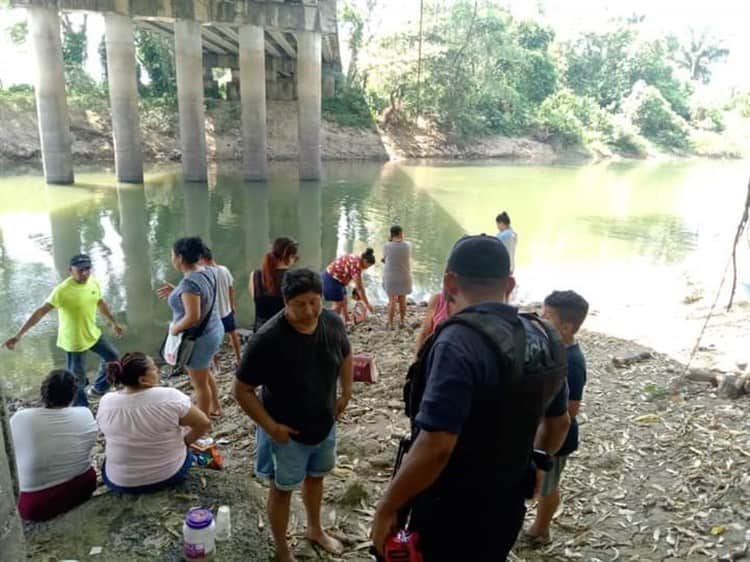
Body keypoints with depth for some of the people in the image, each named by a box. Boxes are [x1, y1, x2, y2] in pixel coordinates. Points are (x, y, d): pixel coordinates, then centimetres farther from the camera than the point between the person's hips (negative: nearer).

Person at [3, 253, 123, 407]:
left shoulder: (94, 283, -8)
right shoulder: (62, 291, -27)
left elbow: (101, 303, 10)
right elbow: (40, 312, -27)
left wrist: (113, 322, 20)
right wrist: (19, 335, -31)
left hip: (93, 334, 7)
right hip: (73, 342, -7)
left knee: (112, 357, 21)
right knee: (77, 379, 4)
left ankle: (98, 389, 42)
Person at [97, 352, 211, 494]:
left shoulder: (106, 402, -12)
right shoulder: (170, 397, -23)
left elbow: (111, 437, 6)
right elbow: (204, 424, -14)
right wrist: (185, 441, 4)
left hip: (120, 483, 2)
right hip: (171, 475, -1)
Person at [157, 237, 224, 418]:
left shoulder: (189, 282, -28)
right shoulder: (207, 271, -2)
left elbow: (192, 317, -32)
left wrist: (174, 328, -15)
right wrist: (176, 292, 5)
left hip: (199, 338, -9)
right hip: (213, 330, 9)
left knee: (200, 383, 11)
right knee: (205, 372, 30)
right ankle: (216, 407, 46)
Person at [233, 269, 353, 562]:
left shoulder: (333, 323, -13)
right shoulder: (266, 339, -29)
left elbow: (346, 356, 9)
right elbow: (241, 390, -20)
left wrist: (346, 393, 4)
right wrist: (270, 426, -19)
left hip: (324, 425, 5)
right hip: (287, 433, -5)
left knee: (315, 477, 27)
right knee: (282, 489, 16)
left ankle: (315, 530, 53)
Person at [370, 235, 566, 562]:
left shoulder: (459, 341, -27)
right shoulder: (541, 339, -2)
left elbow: (434, 447, -31)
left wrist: (387, 508, -19)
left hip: (453, 514, -7)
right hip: (507, 508, 7)